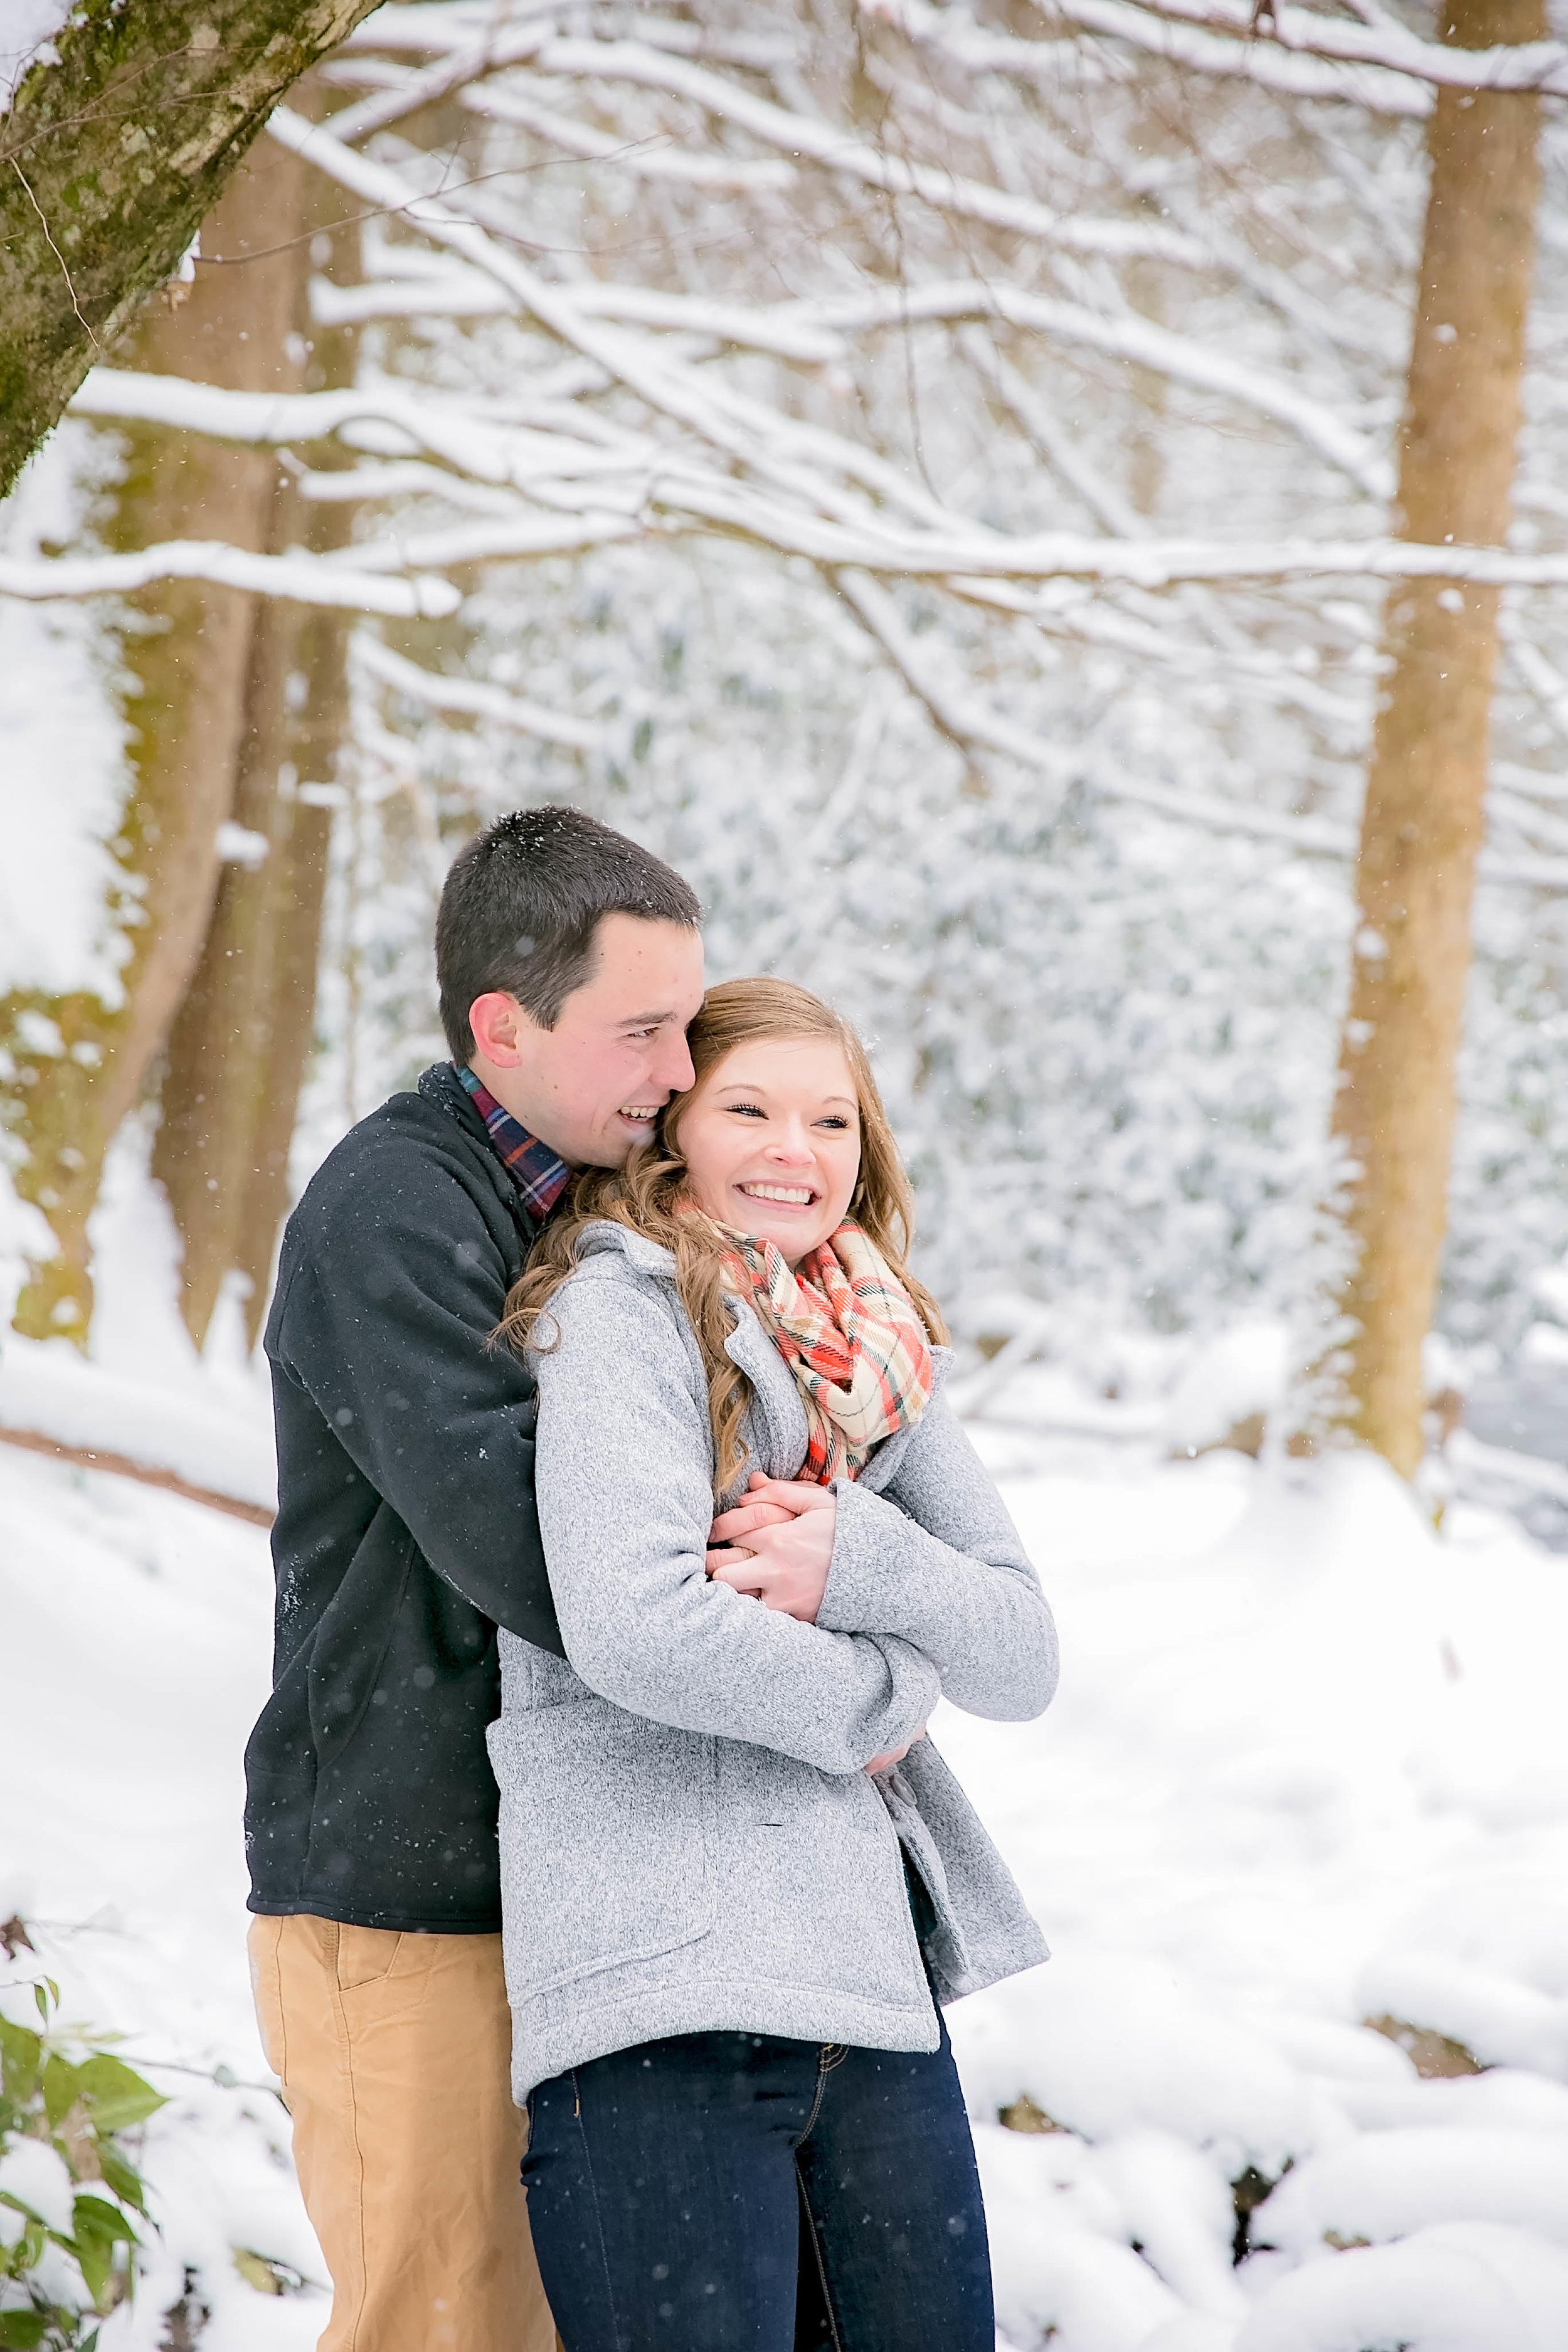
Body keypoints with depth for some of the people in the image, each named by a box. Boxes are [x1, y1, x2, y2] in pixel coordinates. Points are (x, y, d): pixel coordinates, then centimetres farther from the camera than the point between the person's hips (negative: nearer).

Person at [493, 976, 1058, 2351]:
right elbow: (634, 1629, -19)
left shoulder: (883, 1368, 17)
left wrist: (853, 1557, -9)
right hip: (666, 1985, -7)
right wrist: (869, 1697, -4)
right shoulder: (619, 1307, -4)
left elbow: (1024, 1659, 11)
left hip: (875, 1970, 7)